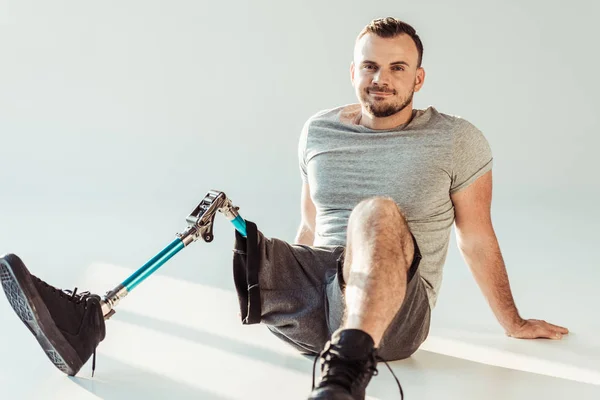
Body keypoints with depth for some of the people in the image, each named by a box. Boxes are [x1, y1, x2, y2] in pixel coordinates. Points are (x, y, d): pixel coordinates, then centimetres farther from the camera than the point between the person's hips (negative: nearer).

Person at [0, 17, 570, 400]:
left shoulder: (457, 140, 2)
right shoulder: (318, 132, 11)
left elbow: (477, 238, 8)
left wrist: (512, 322, 13)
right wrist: (279, 281, 24)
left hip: (394, 310, -3)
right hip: (316, 301, 4)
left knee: (378, 213, -33)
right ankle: (90, 318, -29)